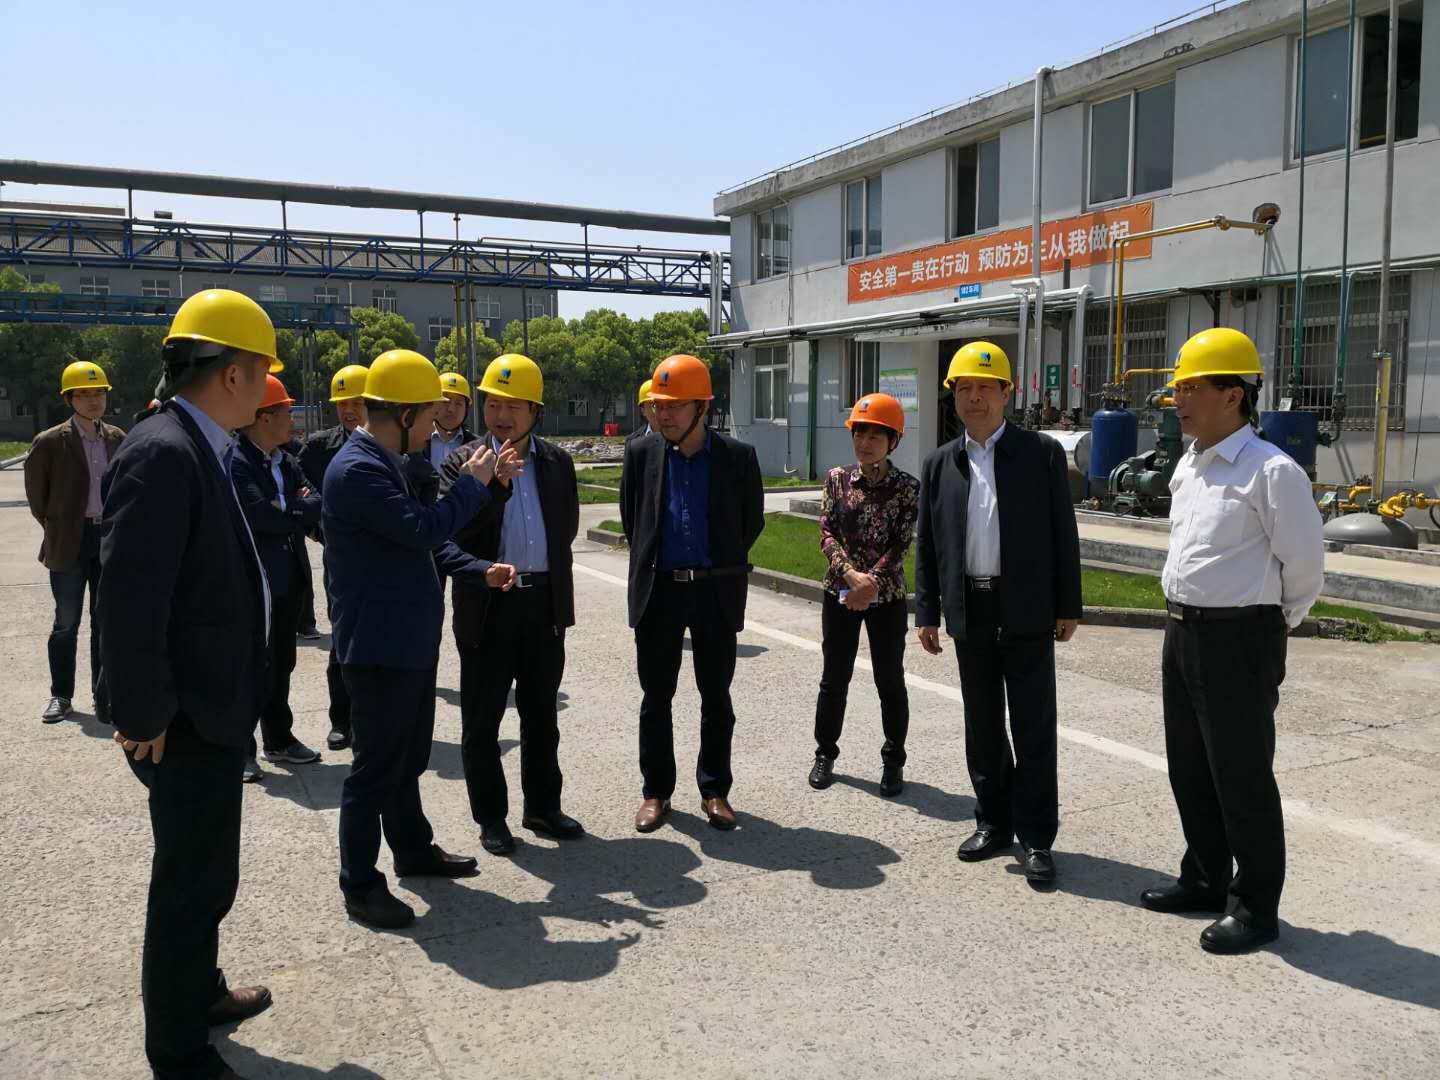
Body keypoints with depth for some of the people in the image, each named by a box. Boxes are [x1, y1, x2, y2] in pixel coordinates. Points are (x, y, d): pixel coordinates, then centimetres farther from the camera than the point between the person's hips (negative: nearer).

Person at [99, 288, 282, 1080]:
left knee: (202, 871, 25)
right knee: (193, 880, 6)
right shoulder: (162, 453, -22)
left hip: (213, 706, 10)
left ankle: (200, 993, 45)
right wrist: (143, 715, -20)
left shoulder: (198, 448, 8)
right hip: (186, 718, -9)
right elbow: (128, 594, -26)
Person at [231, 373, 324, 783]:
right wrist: (297, 513, -8)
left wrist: (293, 507, -15)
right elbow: (260, 515, -23)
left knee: (280, 663, 17)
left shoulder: (287, 462, 11)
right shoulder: (234, 460, -14)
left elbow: (315, 502, 5)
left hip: (290, 576, 8)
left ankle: (278, 738, 29)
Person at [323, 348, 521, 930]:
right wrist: (474, 482, -13)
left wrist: (480, 570, 5)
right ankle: (359, 884, 14)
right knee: (376, 764, 1)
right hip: (377, 643, -10)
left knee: (408, 755, 21)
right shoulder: (355, 470, -20)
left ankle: (413, 848, 37)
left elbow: (425, 540, 18)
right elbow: (424, 527, -26)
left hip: (410, 638, 10)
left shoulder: (385, 462, 13)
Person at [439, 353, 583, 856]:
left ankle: (542, 806, 28)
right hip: (488, 605, -3)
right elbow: (452, 531, -16)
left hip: (545, 602, 3)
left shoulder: (556, 462, 6)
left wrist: (544, 570, 10)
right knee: (482, 718, 7)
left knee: (541, 713, 14)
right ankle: (490, 817, 21)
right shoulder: (463, 463, -4)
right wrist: (492, 483, -23)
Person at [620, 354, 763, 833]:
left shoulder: (738, 456, -5)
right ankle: (656, 791, 21)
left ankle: (714, 790, 22)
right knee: (656, 698, 8)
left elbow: (752, 522, 6)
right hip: (658, 590, 1)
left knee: (716, 698, 9)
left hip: (716, 591, -1)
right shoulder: (641, 453, -1)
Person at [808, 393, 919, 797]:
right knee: (834, 678, 10)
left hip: (887, 597, -2)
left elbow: (900, 545, -10)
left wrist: (870, 582, -21)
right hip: (839, 592, 2)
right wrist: (851, 574, -19)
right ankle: (825, 754, 25)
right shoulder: (837, 478, 2)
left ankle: (893, 763, 20)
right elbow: (827, 532, -5)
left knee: (890, 682, 6)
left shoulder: (907, 487, -4)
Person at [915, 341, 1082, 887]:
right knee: (982, 724, 12)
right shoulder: (939, 464, 8)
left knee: (1033, 727, 1)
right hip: (969, 611, 3)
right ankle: (994, 821, 26)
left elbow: (1062, 533, -1)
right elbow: (926, 544, 9)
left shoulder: (1041, 453, -1)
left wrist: (1068, 606, -4)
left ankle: (1037, 837, 11)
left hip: (1026, 611, -3)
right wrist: (927, 612, 5)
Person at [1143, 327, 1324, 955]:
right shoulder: (1187, 468, 10)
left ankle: (1256, 907, 18)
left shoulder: (1271, 472, -16)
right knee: (1189, 769, 17)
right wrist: (1187, 615, 16)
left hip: (1238, 642, -8)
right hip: (1182, 632, 9)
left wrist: (1270, 625, 1)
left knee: (1241, 778, 3)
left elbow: (1305, 566, -11)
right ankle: (1205, 879, 34)